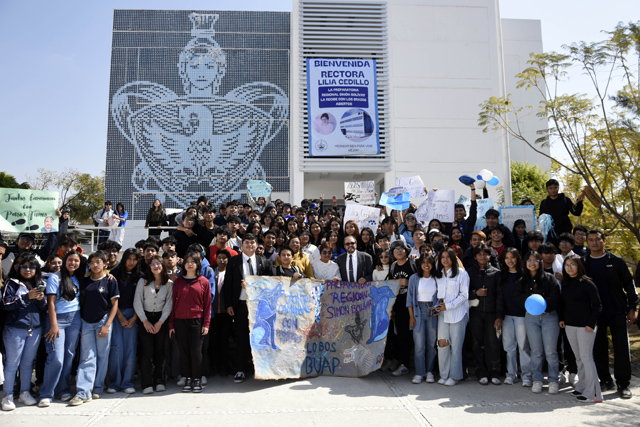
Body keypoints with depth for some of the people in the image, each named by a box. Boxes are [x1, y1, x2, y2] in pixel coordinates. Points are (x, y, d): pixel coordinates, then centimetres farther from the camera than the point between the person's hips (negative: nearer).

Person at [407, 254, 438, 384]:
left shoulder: (436, 279, 5)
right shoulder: (414, 278, 2)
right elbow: (410, 298, 2)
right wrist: (411, 316, -3)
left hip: (432, 312, 1)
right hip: (418, 311, -1)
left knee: (432, 343, 4)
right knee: (419, 344, -3)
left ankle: (429, 371, 17)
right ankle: (419, 373, 7)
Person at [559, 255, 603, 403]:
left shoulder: (587, 283, -9)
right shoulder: (565, 284, 9)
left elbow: (597, 305, -8)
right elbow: (563, 303, 19)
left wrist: (591, 324, -13)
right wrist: (561, 318, 8)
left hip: (585, 326, -6)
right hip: (570, 325, 6)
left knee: (586, 357, -5)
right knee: (578, 357, 12)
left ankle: (593, 393, 1)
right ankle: (582, 387, 21)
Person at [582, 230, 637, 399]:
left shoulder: (616, 261, 0)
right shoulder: (584, 263, 5)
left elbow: (629, 285, 3)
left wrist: (632, 308, -3)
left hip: (617, 312, -2)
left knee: (621, 347, 1)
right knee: (598, 348, 7)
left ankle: (623, 383, 12)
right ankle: (605, 380, 21)